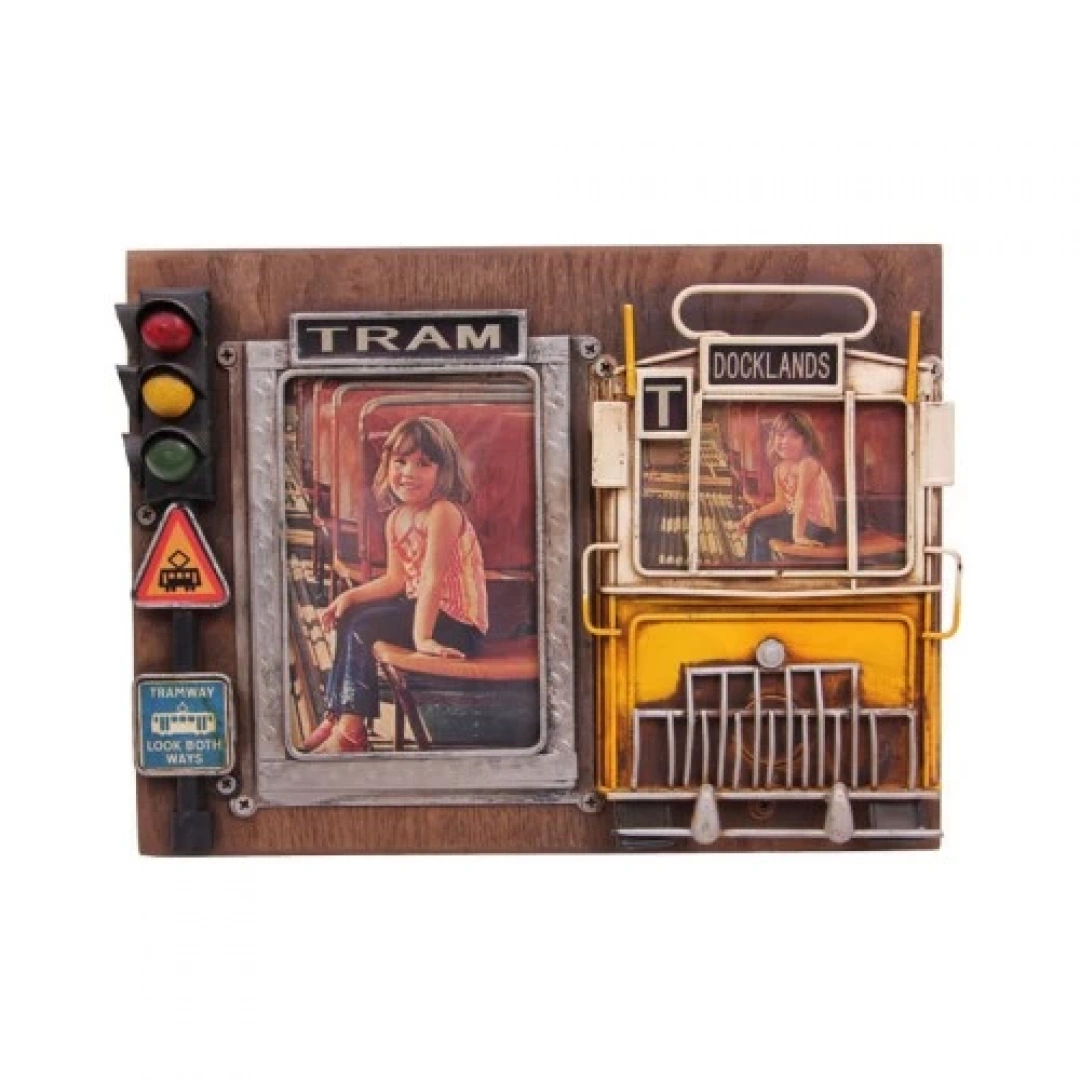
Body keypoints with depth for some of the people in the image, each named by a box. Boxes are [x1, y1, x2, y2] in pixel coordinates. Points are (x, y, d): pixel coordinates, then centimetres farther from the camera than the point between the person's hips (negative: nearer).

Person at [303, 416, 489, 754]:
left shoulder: (443, 512, -21)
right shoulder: (396, 518, 6)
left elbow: (432, 578, -26)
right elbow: (395, 579, 11)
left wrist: (421, 636, -28)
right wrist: (350, 596, 0)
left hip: (458, 624, -9)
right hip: (422, 606, 9)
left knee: (363, 628, -16)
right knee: (349, 616, 10)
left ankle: (351, 733, -7)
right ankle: (336, 716, 17)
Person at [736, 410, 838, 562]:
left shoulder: (807, 464, -23)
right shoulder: (780, 468, 4)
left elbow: (801, 501, -30)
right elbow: (780, 503, 11)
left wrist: (797, 534, -35)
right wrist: (754, 514, 0)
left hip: (817, 526, -9)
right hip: (795, 517, 9)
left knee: (761, 534, -15)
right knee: (754, 526, 15)